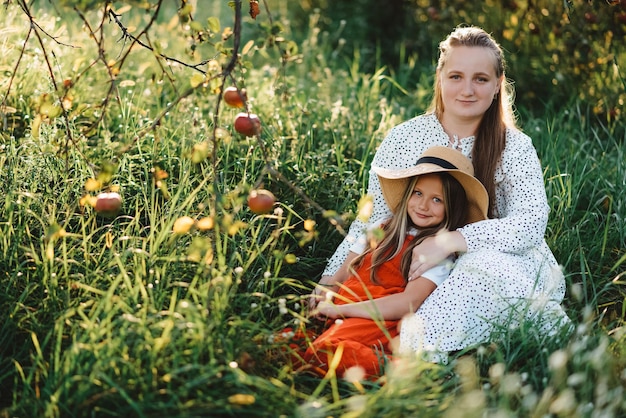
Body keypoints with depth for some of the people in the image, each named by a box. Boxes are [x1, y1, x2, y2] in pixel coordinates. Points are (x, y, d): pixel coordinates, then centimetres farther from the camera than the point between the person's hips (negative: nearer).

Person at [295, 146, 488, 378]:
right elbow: (344, 274, 21)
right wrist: (321, 300, -2)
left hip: (378, 324, -4)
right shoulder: (384, 230, 21)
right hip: (334, 317, 4)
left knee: (324, 354, -38)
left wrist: (339, 309, -11)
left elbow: (408, 303, -12)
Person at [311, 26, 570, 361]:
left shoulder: (514, 148, -2)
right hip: (425, 280, 2)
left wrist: (451, 240, -30)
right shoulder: (403, 139, 2)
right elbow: (371, 220, 5)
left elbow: (532, 221, -17)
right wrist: (331, 277, -7)